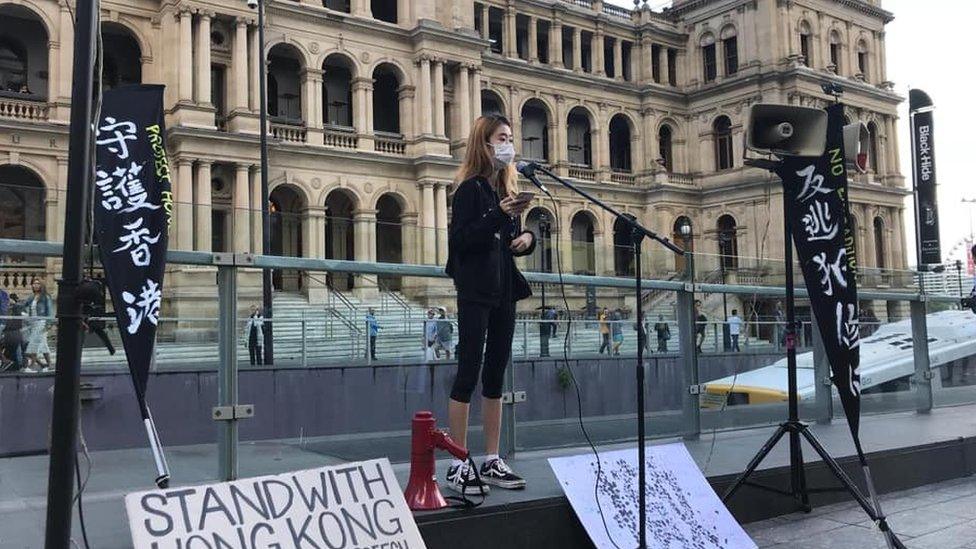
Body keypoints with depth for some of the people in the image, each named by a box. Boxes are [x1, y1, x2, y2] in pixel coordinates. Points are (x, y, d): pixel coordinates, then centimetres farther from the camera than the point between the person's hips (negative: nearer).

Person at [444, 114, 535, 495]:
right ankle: (458, 466, 1)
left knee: (495, 374, 9)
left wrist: (526, 238, 1)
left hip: (504, 290, 8)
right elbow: (460, 240, -15)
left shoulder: (507, 187, 15)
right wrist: (499, 215, -22)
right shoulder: (471, 187, -6)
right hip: (475, 290, -8)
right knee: (469, 371, -5)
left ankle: (492, 462, 15)